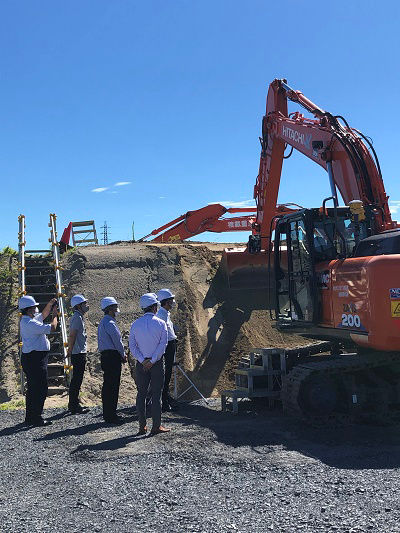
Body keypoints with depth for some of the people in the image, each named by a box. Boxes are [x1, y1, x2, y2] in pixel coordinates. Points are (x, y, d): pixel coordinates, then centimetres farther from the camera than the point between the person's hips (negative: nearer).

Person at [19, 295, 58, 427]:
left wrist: (50, 304, 17)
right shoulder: (30, 323, -18)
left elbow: (43, 315, 31)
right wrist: (55, 315, -3)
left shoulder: (27, 320, 14)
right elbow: (52, 328, -19)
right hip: (35, 359, -11)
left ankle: (30, 418, 22)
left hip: (30, 359, 11)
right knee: (40, 389, -6)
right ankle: (36, 418, -2)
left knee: (33, 389, 15)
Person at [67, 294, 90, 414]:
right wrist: (70, 350, -18)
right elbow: (72, 335, -21)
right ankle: (74, 406, -2)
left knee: (77, 379, 15)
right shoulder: (77, 318, -15)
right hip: (78, 354, -10)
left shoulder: (78, 317, 17)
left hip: (79, 353, 10)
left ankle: (74, 404, 23)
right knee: (76, 379, -6)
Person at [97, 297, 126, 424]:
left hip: (105, 356, 11)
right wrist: (123, 355, 2)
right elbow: (117, 341, -13)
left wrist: (121, 355, 15)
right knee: (112, 387, -7)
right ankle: (111, 415, -3)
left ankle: (108, 414, 22)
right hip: (113, 356, -11)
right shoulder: (110, 323, -15)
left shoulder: (103, 322, 18)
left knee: (108, 386, 14)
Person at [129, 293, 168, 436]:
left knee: (141, 393, 10)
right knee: (156, 394, 3)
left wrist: (143, 361, -7)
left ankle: (142, 426, 11)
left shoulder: (135, 324, 2)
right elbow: (163, 344, -12)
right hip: (157, 363, -2)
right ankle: (156, 426, 5)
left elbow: (132, 346, -2)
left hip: (141, 363, 2)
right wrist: (152, 361, -12)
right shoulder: (161, 323, -6)